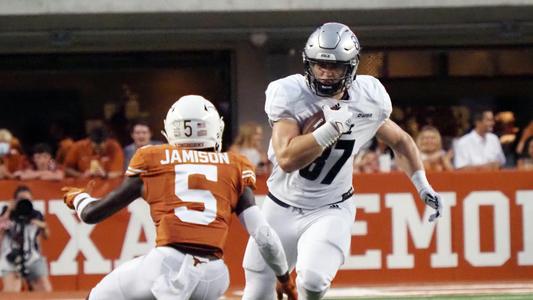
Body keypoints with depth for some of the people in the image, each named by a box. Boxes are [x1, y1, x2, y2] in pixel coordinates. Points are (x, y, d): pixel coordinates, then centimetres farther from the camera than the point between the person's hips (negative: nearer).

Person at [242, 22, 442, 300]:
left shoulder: (368, 100, -8)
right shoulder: (289, 95, -18)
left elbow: (400, 141, 13)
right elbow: (286, 160, -28)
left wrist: (423, 186, 7)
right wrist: (334, 127, -32)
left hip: (331, 211, 0)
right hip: (281, 210, 0)